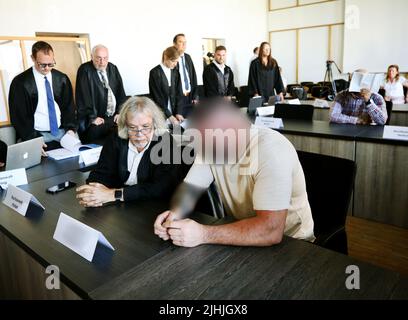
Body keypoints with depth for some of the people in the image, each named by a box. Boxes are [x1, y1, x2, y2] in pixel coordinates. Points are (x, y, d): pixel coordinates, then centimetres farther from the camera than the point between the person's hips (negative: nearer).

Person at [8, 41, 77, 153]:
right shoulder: (20, 82, -6)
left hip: (62, 131, 4)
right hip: (36, 134, -3)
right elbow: (18, 116, -5)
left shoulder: (62, 78, 6)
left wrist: (70, 129, -5)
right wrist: (33, 139, -19)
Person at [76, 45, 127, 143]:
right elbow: (83, 97, -7)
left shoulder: (113, 68, 13)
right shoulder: (85, 70, -1)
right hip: (97, 119, -4)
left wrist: (120, 112, 1)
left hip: (115, 116, 4)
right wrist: (92, 117, -14)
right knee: (95, 131, -33)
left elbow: (120, 92, 13)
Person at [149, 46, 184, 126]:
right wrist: (169, 116, -17)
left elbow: (179, 94, 7)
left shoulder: (175, 73, 9)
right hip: (160, 114, -5)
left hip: (174, 113, 5)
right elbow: (156, 97, -12)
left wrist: (179, 113, -6)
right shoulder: (155, 73, -7)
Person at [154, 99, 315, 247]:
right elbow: (190, 187, -3)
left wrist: (203, 235, -36)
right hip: (239, 234, 5)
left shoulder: (271, 150, -28)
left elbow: (271, 231, -34)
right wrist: (175, 212, -23)